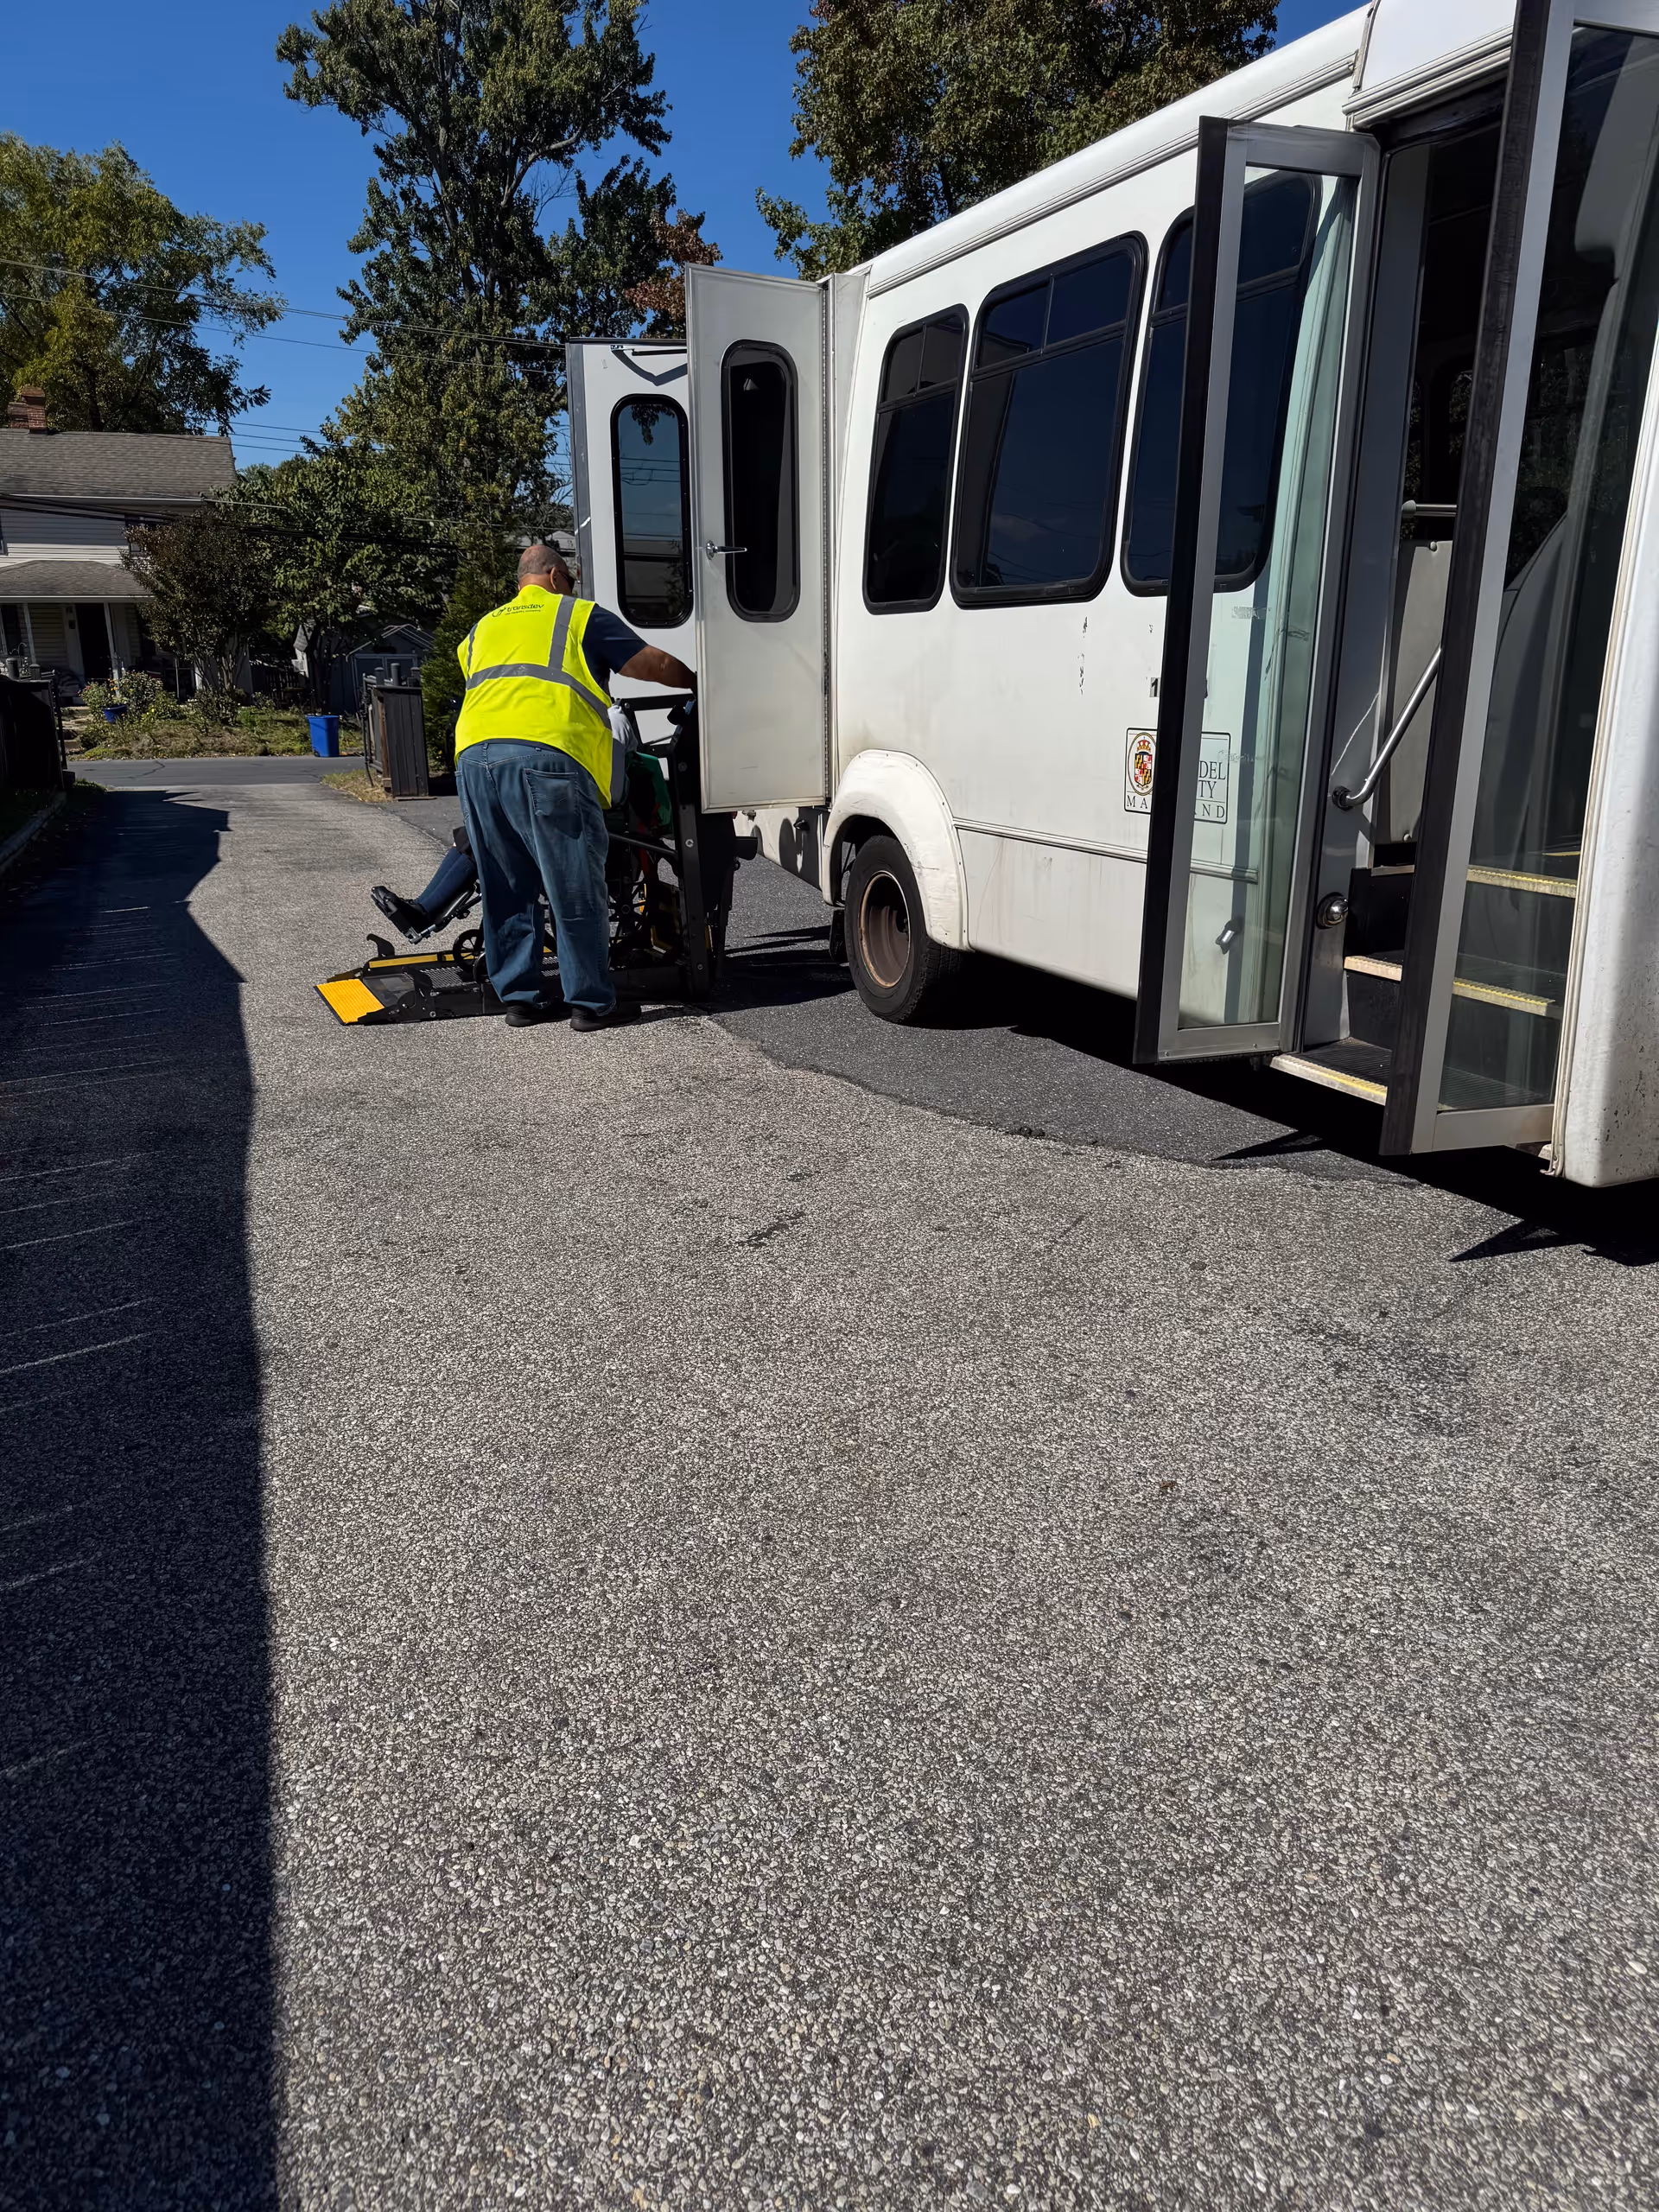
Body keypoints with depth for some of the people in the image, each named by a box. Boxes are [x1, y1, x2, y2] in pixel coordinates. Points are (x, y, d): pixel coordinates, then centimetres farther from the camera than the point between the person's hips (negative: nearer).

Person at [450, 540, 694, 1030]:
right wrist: (696, 682, 33)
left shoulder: (481, 630, 32)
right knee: (576, 889, -1)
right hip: (546, 756, -6)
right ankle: (592, 1002, 3)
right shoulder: (579, 615, 15)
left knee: (506, 888, 13)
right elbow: (657, 666, 16)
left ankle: (520, 996, 16)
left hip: (473, 756, 6)